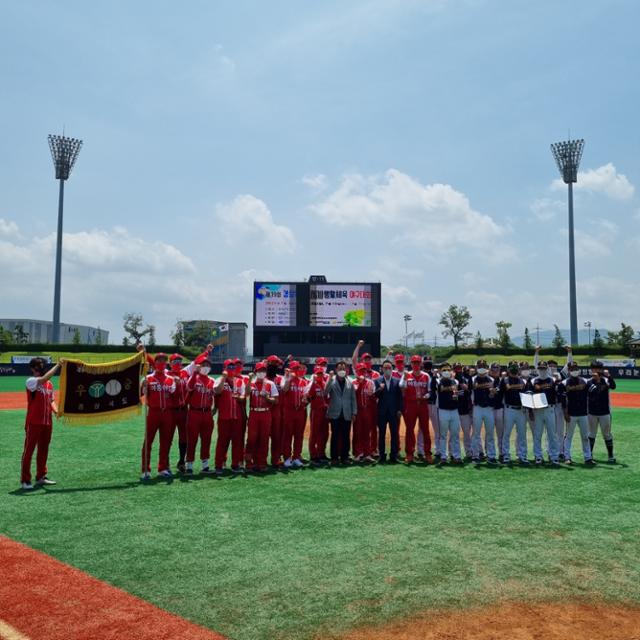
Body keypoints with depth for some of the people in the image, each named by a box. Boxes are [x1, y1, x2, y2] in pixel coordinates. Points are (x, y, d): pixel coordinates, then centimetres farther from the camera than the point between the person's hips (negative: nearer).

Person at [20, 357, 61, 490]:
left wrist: (56, 410, -1)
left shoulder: (49, 384, 12)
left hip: (47, 422, 7)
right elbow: (44, 378, -29)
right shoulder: (31, 381, -10)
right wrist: (58, 365, -27)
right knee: (29, 450, -1)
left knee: (44, 450, 15)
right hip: (33, 422, -7)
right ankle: (25, 480, 6)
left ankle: (41, 477, 26)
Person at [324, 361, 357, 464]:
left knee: (346, 436, 5)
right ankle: (334, 457, 9)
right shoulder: (331, 381, 2)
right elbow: (326, 393, -14)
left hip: (347, 414, 2)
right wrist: (330, 378, -19)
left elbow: (353, 398, 8)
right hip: (335, 413, -2)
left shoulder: (350, 382, 9)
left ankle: (345, 457, 14)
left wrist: (354, 412, 3)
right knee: (335, 436, 2)